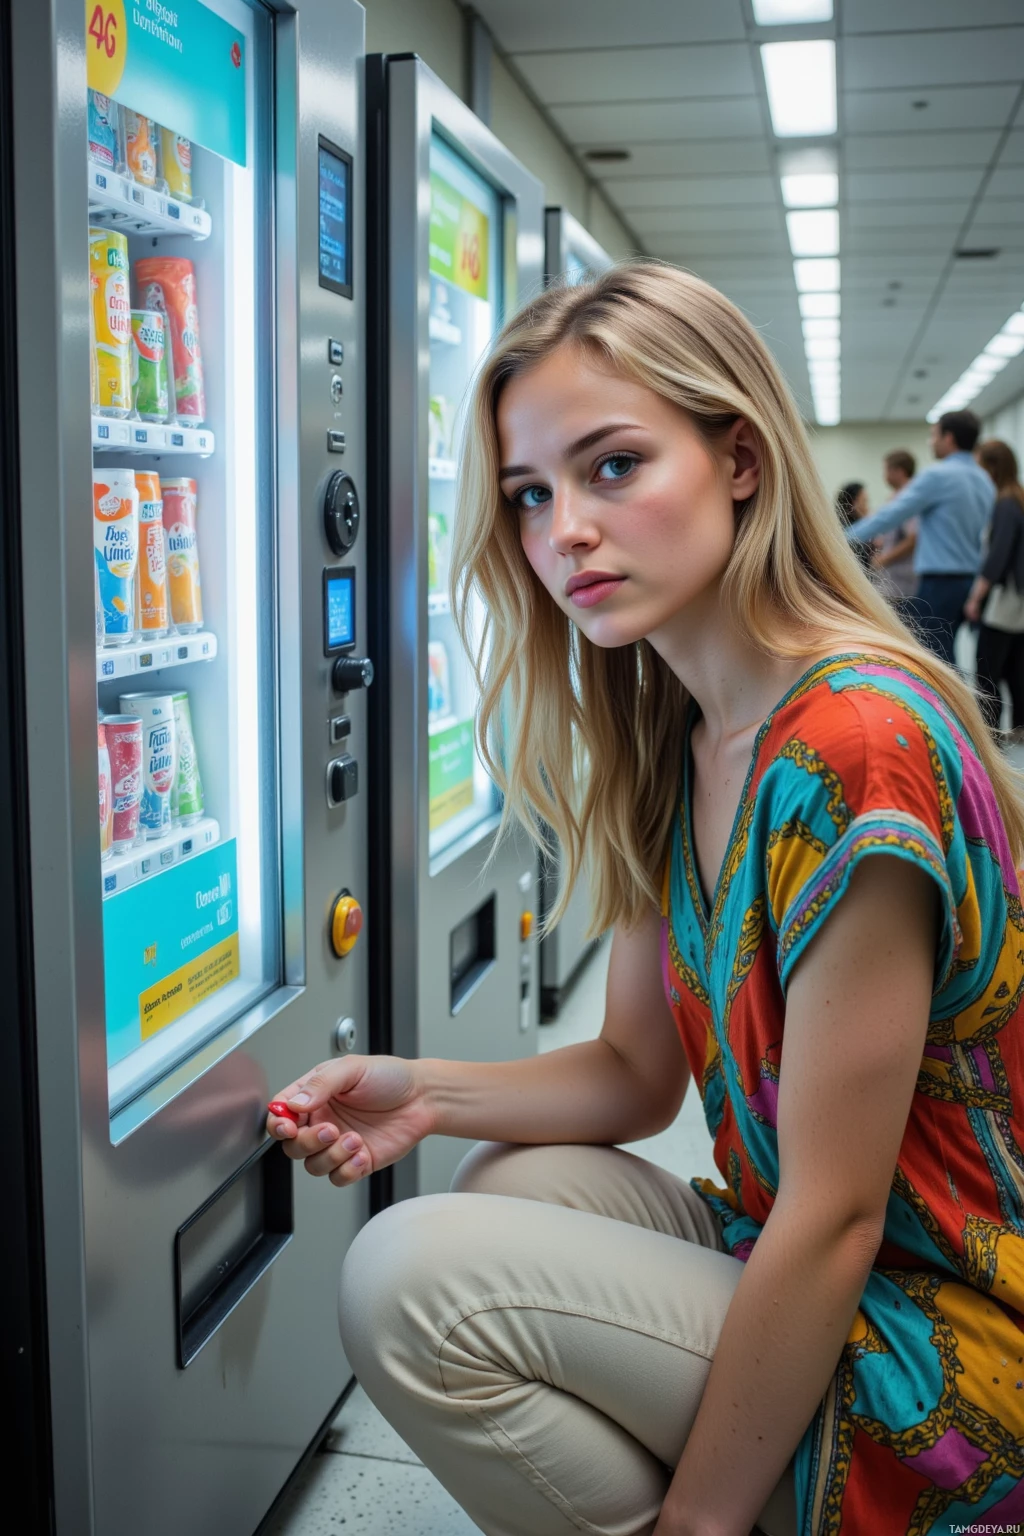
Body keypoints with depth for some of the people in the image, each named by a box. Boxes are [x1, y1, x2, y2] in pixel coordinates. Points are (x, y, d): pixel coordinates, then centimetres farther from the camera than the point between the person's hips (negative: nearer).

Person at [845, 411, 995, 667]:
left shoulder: (937, 476, -13)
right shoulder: (984, 481, 13)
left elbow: (891, 515, -12)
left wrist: (846, 539, -4)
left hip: (940, 583, -8)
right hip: (969, 580, 8)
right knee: (941, 655, 15)